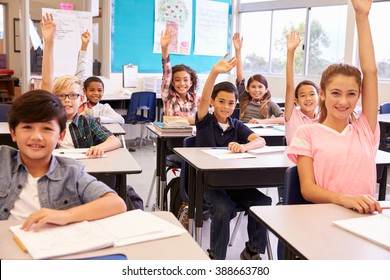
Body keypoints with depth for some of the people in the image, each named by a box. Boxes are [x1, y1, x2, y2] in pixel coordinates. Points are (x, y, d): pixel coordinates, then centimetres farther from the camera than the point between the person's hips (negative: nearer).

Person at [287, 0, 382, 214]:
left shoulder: (364, 130, 9)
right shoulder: (307, 133, 2)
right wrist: (344, 199, -24)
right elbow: (307, 189, -5)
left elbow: (370, 71, 4)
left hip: (363, 216, 3)